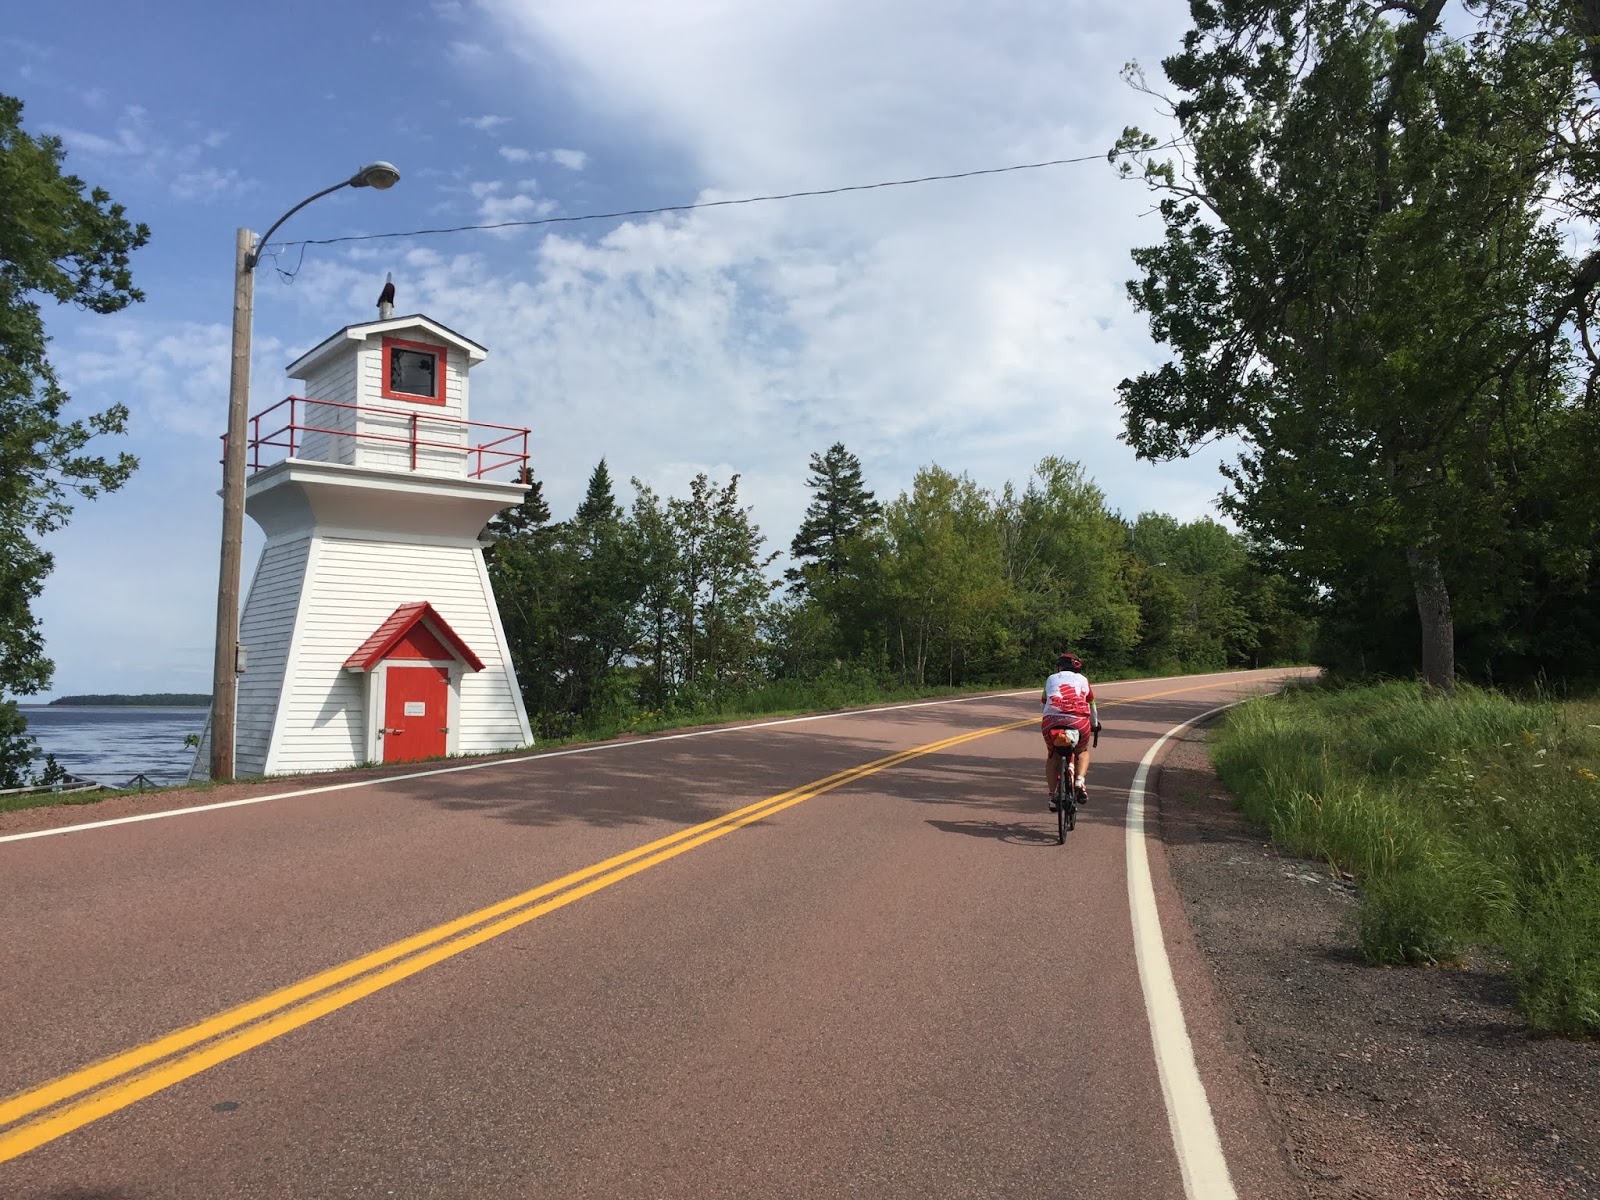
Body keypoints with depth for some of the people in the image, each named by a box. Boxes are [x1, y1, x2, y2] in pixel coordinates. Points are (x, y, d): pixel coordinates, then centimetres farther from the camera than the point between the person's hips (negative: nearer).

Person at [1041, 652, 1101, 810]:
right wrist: (1095, 725, 51)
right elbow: (1091, 705, 36)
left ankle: (1052, 796, 17)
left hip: (1051, 720, 0)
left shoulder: (1051, 679, 27)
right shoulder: (1082, 679, 27)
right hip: (1078, 721, 0)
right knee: (1082, 752, 29)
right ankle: (1079, 781, 4)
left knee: (1052, 757, 24)